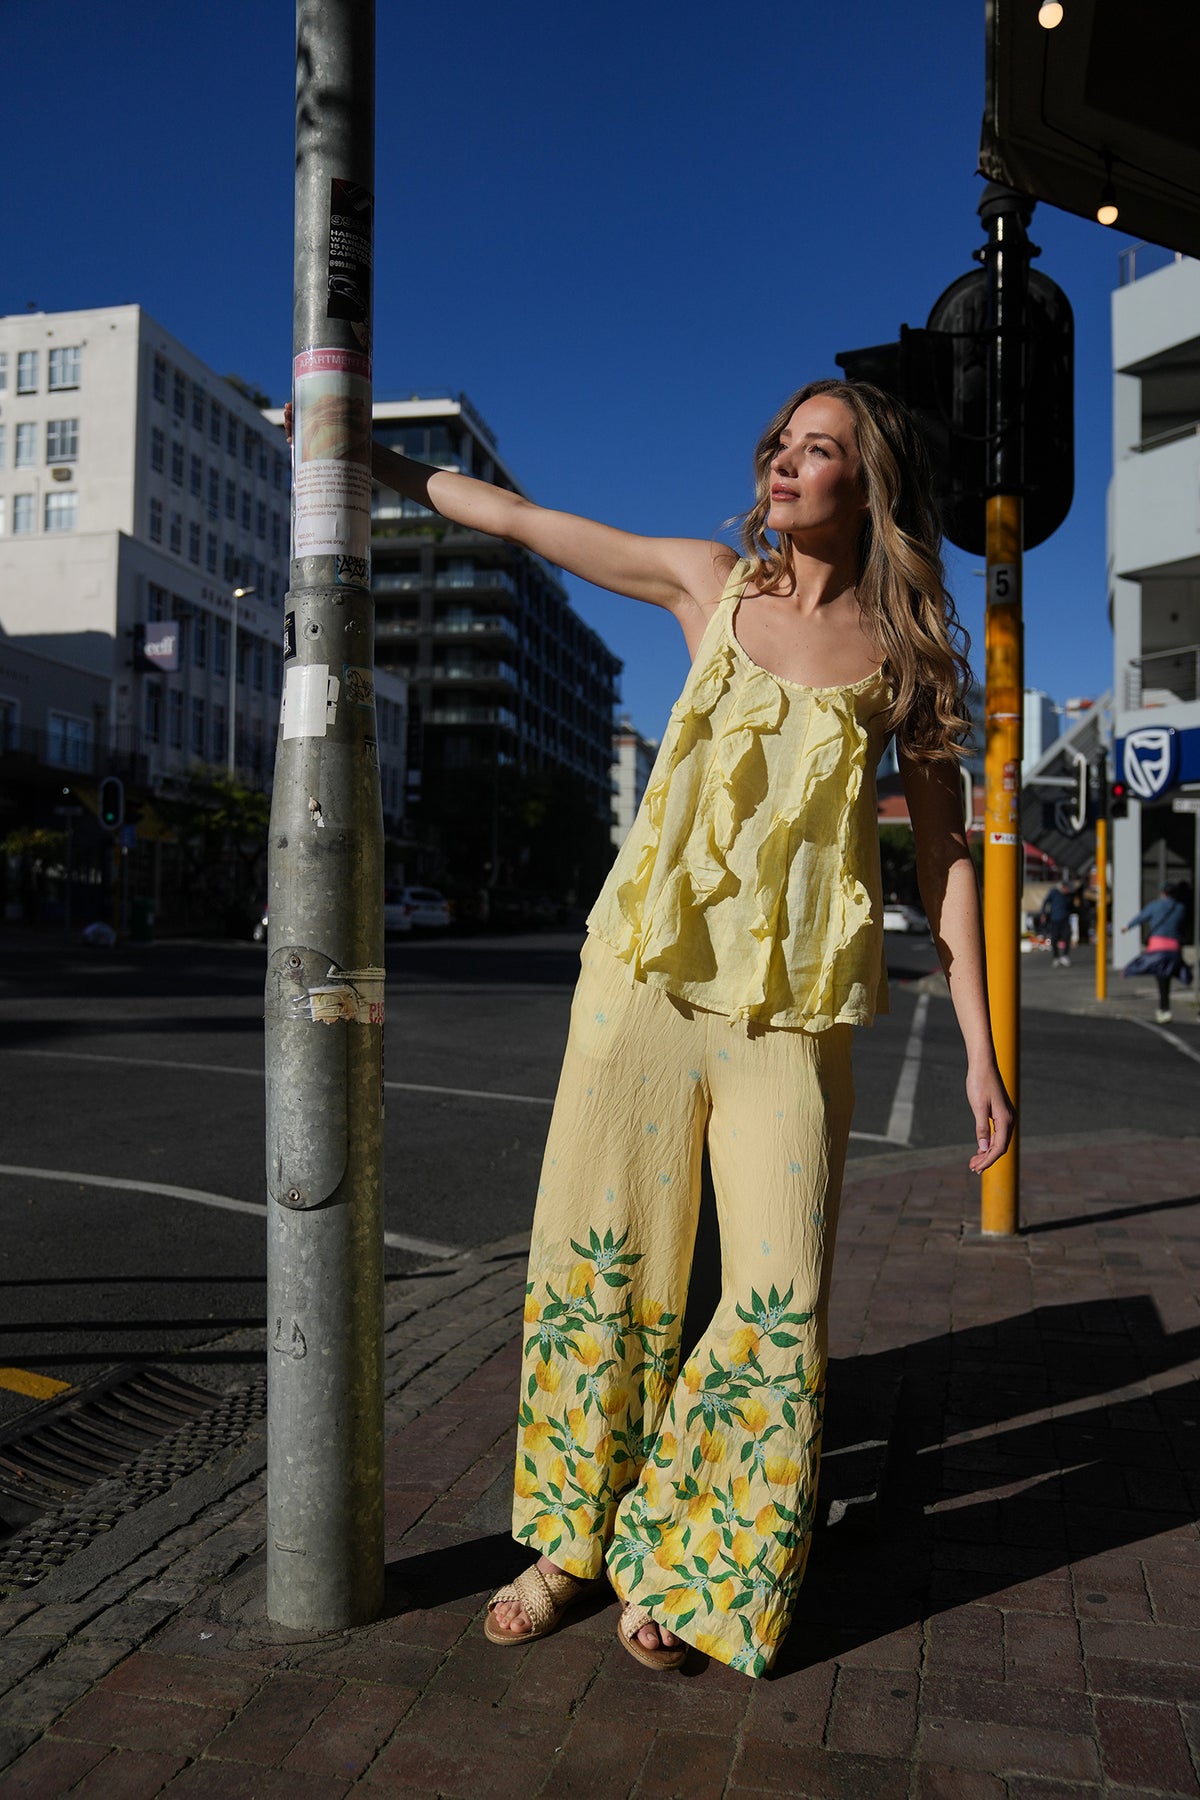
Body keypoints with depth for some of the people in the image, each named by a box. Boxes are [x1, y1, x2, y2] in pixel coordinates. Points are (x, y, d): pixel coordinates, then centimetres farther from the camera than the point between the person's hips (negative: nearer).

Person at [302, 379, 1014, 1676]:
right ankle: (569, 1541, 29)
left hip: (792, 1014, -1)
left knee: (778, 1310, -2)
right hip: (645, 979, 2)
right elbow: (514, 519, 16)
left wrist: (980, 1053, 1)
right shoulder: (710, 583, 8)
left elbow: (944, 858, 6)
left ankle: (681, 1568, 23)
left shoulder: (908, 656, 4)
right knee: (596, 1270, 6)